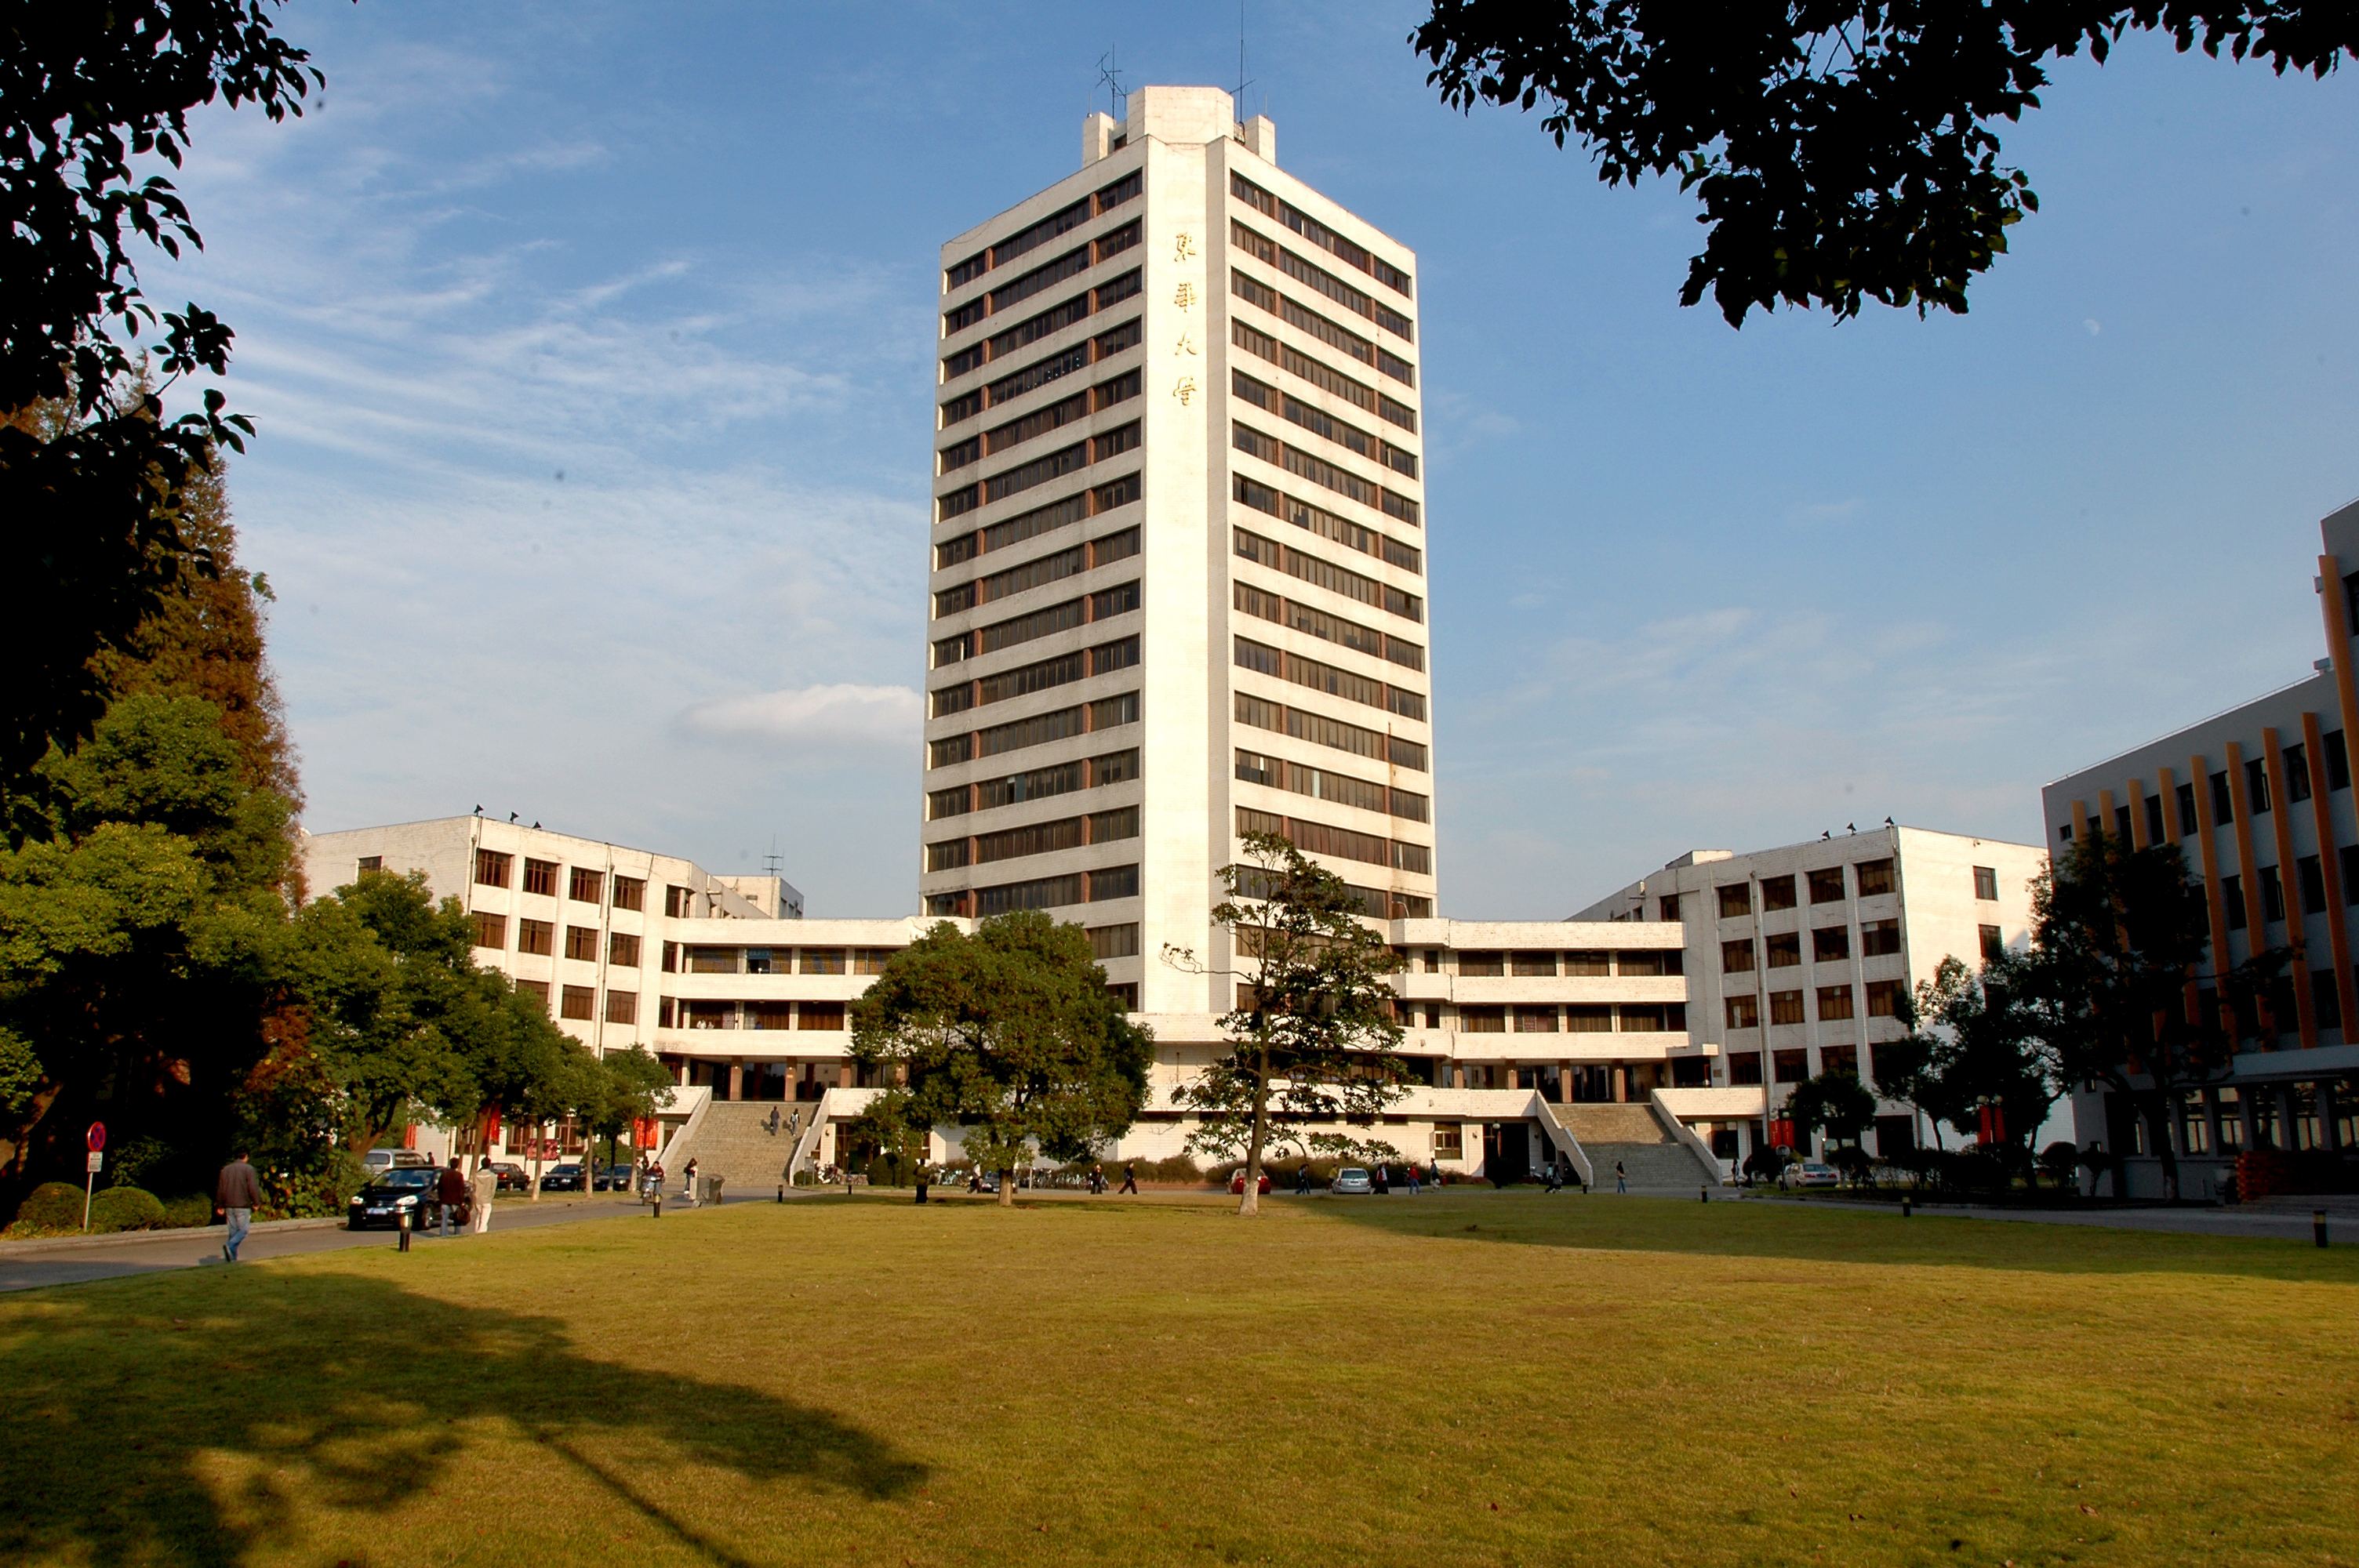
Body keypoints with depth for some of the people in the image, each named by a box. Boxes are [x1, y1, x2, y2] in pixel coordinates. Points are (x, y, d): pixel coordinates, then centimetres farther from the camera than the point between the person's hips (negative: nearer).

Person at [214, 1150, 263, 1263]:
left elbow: (220, 1189, 13)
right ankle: (230, 1245, -22)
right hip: (243, 1206, -6)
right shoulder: (248, 1169, -7)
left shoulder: (225, 1169, 11)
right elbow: (253, 1188, -12)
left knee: (233, 1231, 10)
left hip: (229, 1206, 6)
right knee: (243, 1230, 1)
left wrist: (220, 1206, 19)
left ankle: (232, 1257, 6)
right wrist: (256, 1203, -3)